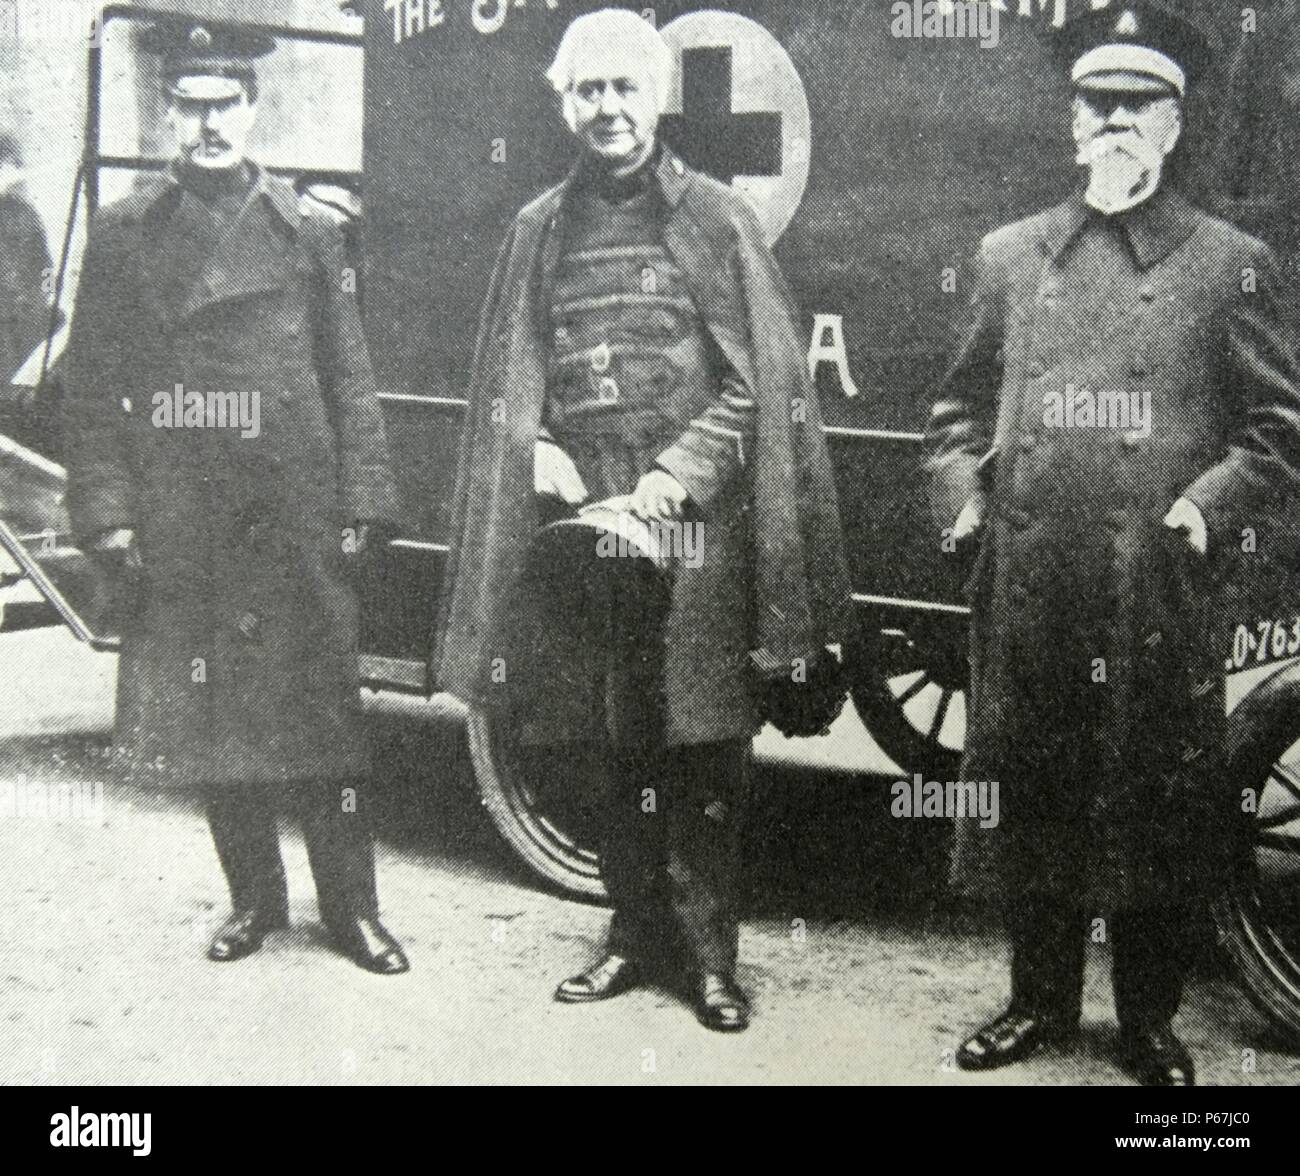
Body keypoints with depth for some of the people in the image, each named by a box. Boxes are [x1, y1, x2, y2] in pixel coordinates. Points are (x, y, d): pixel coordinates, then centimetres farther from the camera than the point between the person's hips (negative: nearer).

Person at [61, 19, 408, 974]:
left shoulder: (310, 234, 7)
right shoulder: (124, 236, 6)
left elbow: (350, 383, 6)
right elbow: (95, 389, 5)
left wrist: (361, 508, 0)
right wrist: (108, 516, -2)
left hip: (298, 523, -1)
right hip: (180, 532, 1)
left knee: (324, 712, 2)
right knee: (211, 718, 8)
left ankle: (351, 904, 12)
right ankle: (254, 897, 23)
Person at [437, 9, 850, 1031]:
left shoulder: (716, 220, 3)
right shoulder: (542, 230, 13)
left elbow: (756, 388, -2)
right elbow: (510, 383, 14)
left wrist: (670, 481, -12)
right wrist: (541, 454, -5)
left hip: (694, 522, -3)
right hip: (582, 521, 3)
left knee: (703, 747, -1)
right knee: (612, 744, 8)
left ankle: (708, 953, 8)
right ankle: (636, 934, 20)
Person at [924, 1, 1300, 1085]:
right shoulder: (1011, 256, 14)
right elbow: (963, 403, 20)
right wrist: (960, 494, 4)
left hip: (1160, 602, -2)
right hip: (1027, 595, 3)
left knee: (1160, 813, 5)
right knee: (1032, 803, 11)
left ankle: (1150, 1023, 21)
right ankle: (1040, 1003, 28)